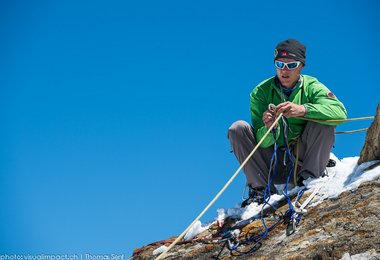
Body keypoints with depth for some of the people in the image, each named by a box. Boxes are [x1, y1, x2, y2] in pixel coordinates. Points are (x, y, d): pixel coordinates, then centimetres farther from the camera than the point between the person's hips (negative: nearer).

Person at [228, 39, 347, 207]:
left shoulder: (312, 87, -6)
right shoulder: (260, 92, -5)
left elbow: (340, 112, -26)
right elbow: (263, 142, -11)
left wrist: (302, 109, -39)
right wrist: (269, 129, -35)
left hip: (301, 160, -1)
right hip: (271, 165, 1)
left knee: (323, 121, -22)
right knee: (238, 128, -16)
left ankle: (309, 177, -15)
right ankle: (259, 188, -16)